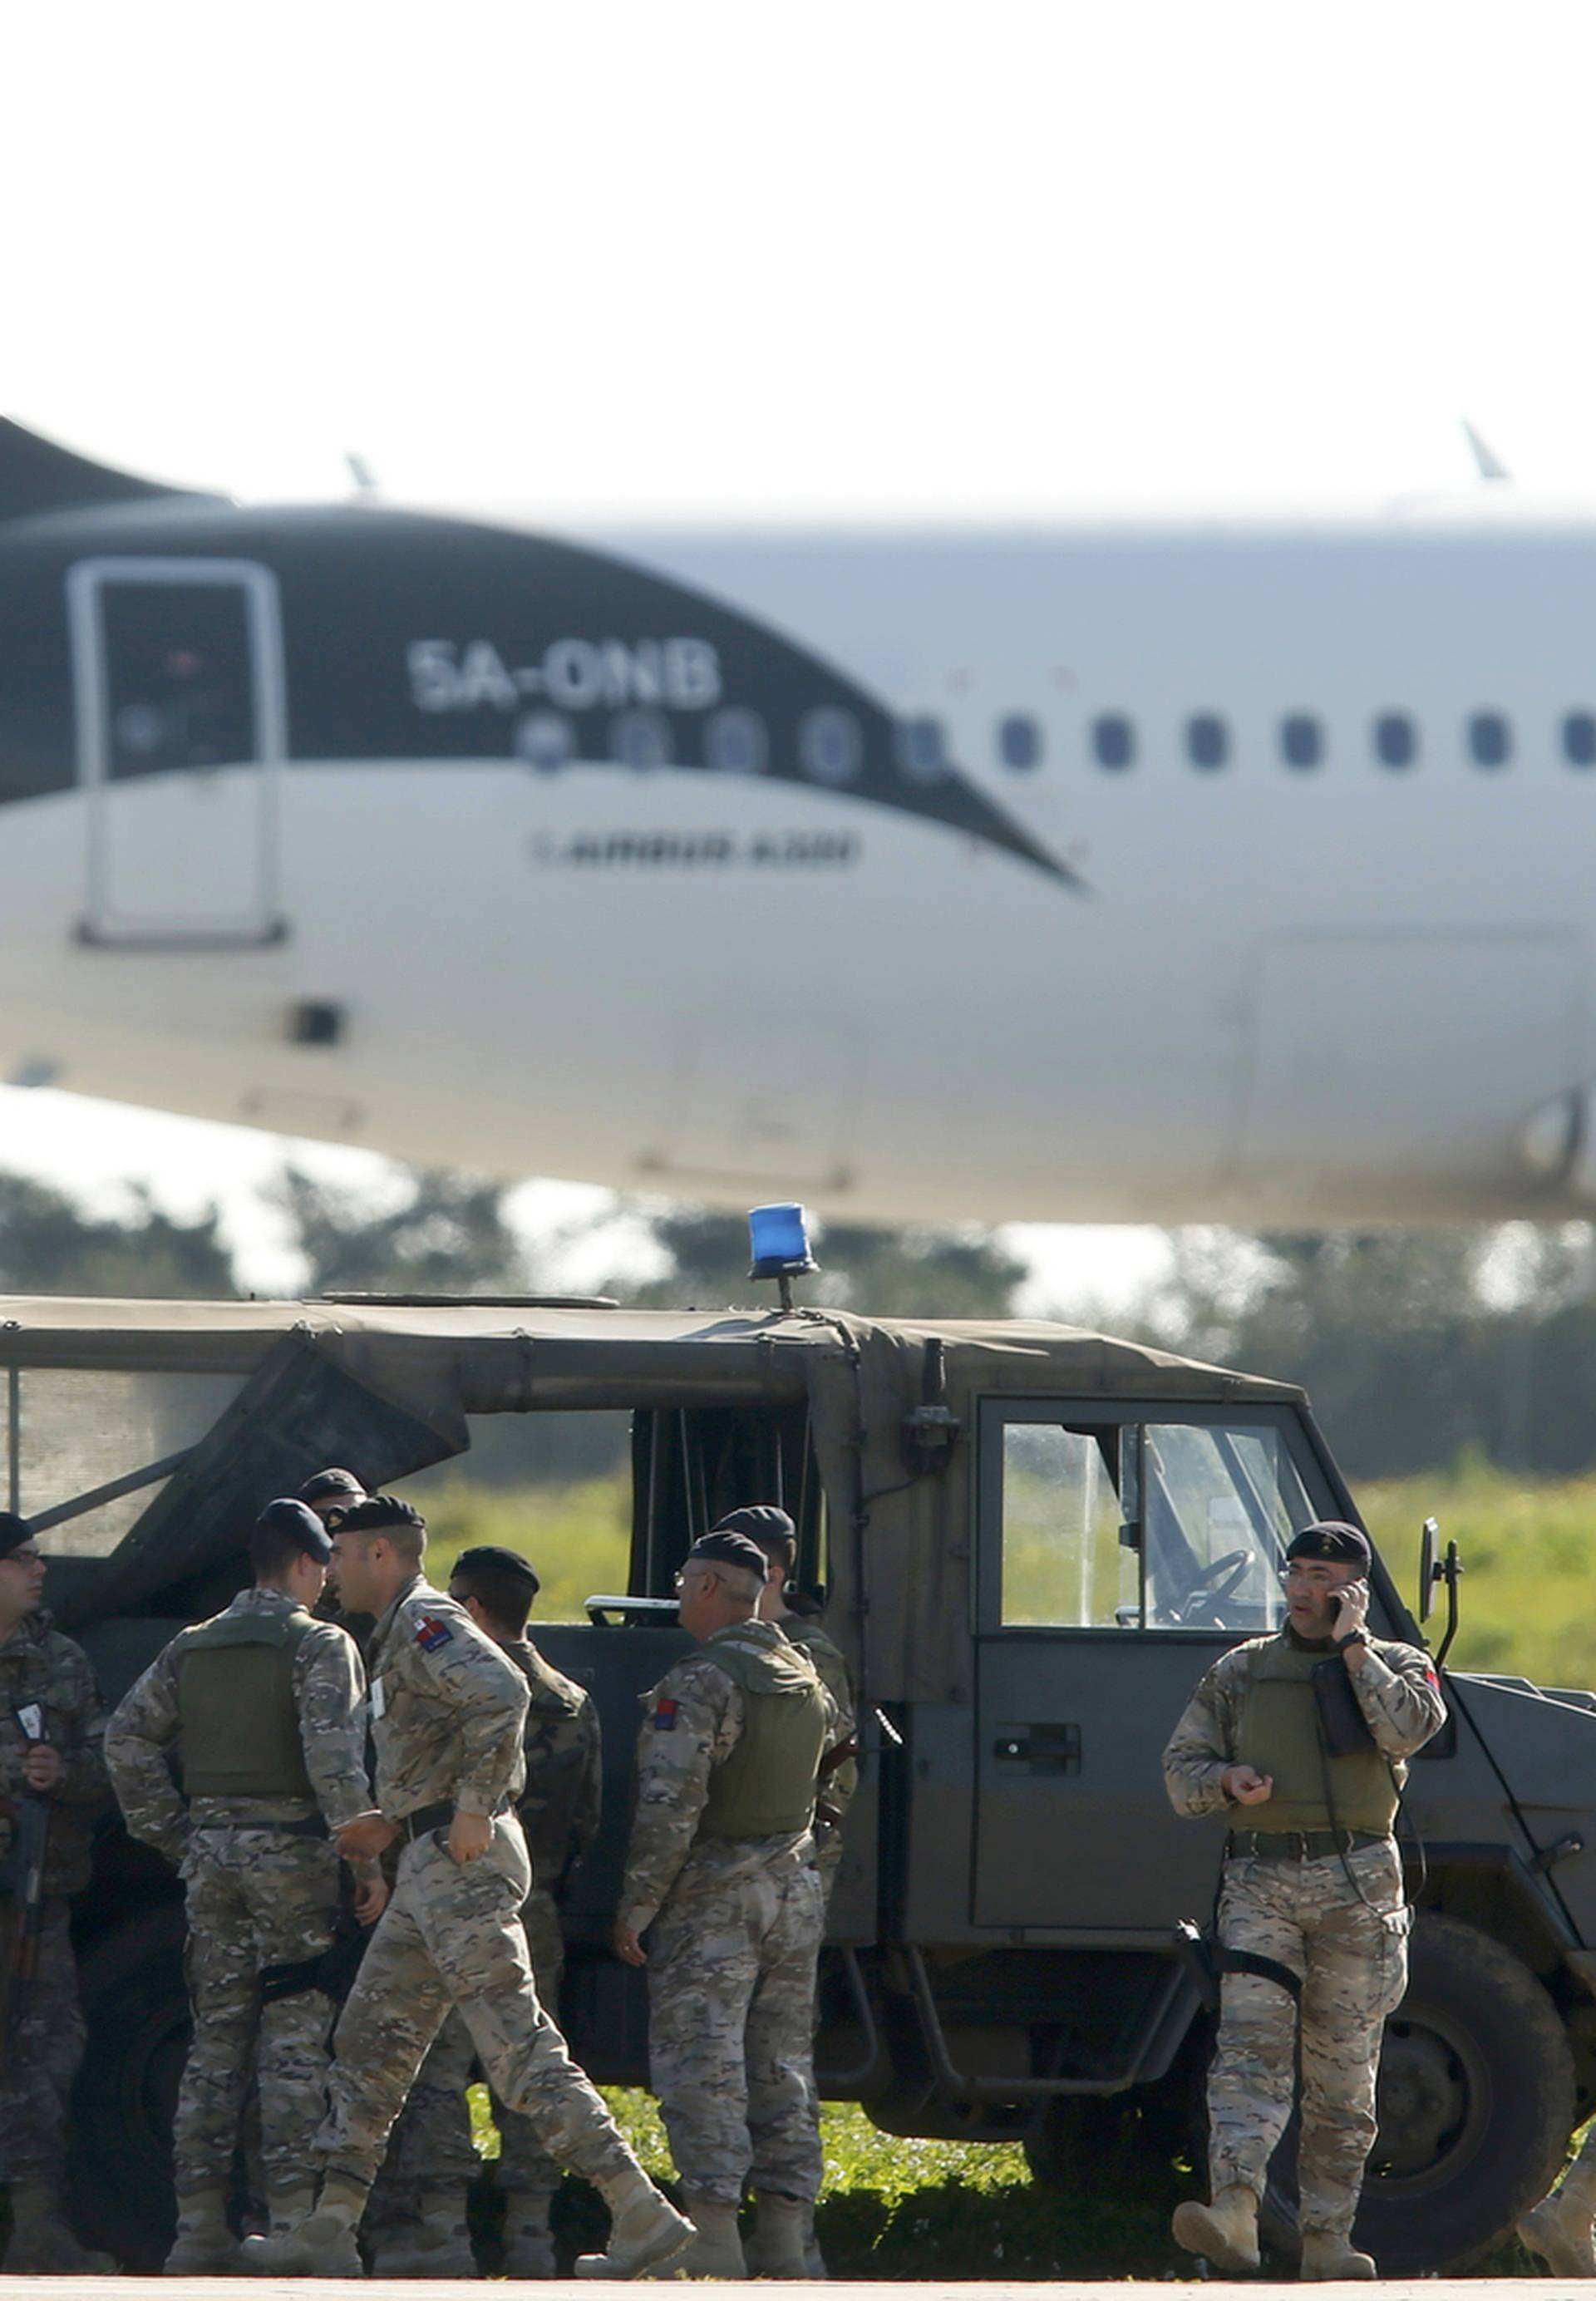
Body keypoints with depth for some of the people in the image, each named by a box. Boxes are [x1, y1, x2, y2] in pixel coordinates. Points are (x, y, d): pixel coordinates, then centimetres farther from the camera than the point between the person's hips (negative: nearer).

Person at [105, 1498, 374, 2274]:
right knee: (294, 2043, -3)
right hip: (289, 1852, -5)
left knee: (215, 2039, 10)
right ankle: (291, 2225, -7)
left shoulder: (192, 1648, 12)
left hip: (210, 1853, 5)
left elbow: (128, 1737, 8)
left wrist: (172, 1836, 11)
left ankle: (199, 2228, 8)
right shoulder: (320, 1645, -7)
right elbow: (333, 1757, -18)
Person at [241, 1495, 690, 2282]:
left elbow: (502, 1695, -29)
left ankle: (643, 2217, -16)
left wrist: (474, 1809, -26)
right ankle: (328, 2233, 15)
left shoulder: (425, 1623, -11)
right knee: (369, 2041, 12)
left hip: (461, 1863, -11)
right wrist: (393, 1821, 21)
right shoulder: (401, 1633, 22)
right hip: (433, 1867, 11)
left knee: (520, 2047, -13)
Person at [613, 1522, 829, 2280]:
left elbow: (669, 1807, -19)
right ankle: (788, 2238, 11)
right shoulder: (805, 1679, 11)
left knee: (702, 2066, -7)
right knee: (783, 2067, 10)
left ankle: (714, 2241, -13)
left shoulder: (698, 1683, -15)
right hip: (793, 1894, 7)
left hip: (712, 1902, -7)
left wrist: (637, 1906, -13)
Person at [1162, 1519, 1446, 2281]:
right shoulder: (1243, 1670, 14)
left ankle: (1328, 2239, 11)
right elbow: (1180, 1768, 14)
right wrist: (1227, 1781, -8)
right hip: (1261, 1878, 0)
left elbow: (1407, 1728, -13)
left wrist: (1352, 1645, -6)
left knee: (1343, 2069, 4)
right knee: (1250, 2046, -17)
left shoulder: (1397, 1664, 10)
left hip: (1357, 1881, 0)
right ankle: (1235, 2214, -31)